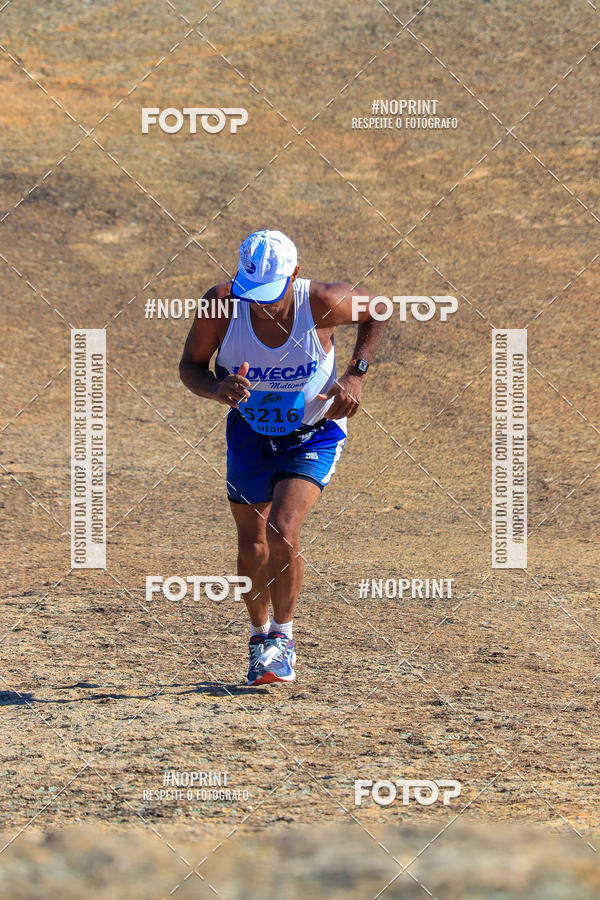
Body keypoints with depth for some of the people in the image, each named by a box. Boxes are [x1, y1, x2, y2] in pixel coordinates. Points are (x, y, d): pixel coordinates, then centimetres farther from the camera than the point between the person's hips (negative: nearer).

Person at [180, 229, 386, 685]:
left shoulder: (321, 302, -29)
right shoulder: (221, 304, -26)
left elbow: (377, 311, -7)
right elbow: (190, 365, -12)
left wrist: (355, 376, -18)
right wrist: (218, 388, -34)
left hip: (314, 436, -2)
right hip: (250, 432, 3)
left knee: (282, 535, -20)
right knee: (252, 549, 9)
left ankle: (283, 636, 4)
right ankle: (260, 634, 38)